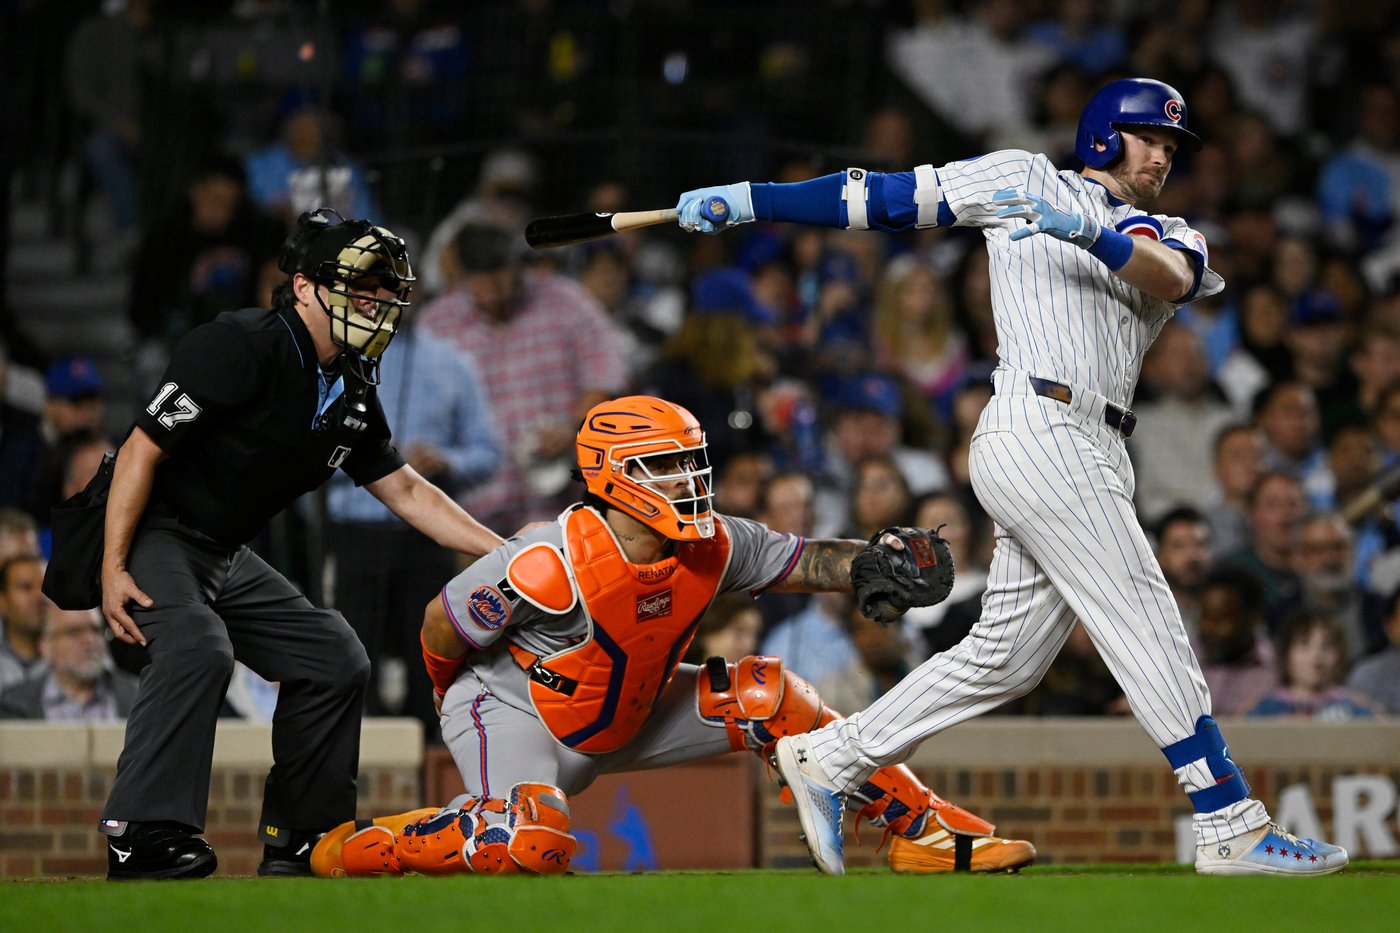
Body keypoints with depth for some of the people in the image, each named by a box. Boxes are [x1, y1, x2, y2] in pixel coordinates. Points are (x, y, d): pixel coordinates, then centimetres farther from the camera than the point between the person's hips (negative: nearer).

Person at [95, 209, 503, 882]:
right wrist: (114, 569, -24)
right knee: (197, 648, -33)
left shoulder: (351, 392, 6)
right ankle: (144, 837, -33)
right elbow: (143, 448, -21)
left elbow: (404, 491, 15)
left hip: (226, 559, 9)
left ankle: (298, 844, 14)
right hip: (151, 538, -9)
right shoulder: (242, 348, -21)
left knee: (334, 660, 7)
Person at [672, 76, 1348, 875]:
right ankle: (1232, 826, -13)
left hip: (1092, 459, 7)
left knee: (1006, 657, 7)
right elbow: (883, 197, 9)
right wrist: (746, 202, 4)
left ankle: (829, 760, 18)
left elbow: (1169, 277, -5)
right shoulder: (1028, 181, 8)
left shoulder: (1170, 240, 20)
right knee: (1150, 626, -11)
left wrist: (1090, 233, -25)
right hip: (1042, 428, -7)